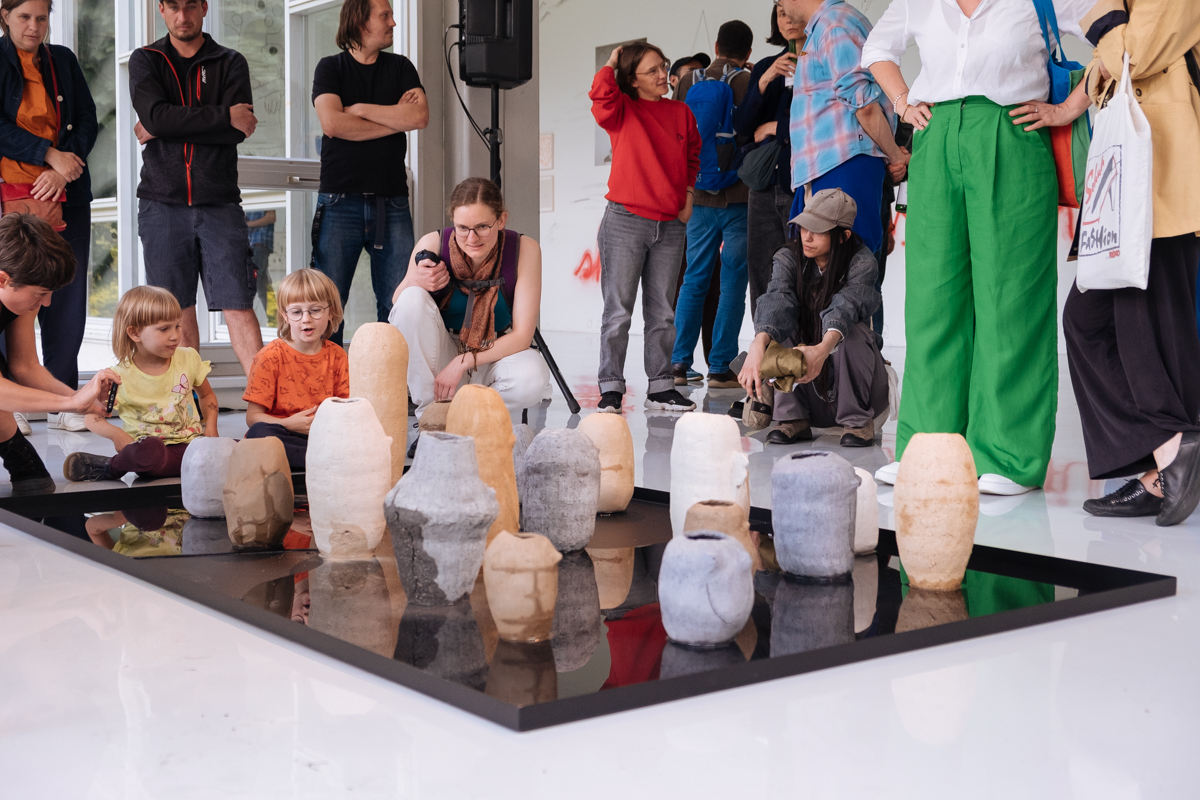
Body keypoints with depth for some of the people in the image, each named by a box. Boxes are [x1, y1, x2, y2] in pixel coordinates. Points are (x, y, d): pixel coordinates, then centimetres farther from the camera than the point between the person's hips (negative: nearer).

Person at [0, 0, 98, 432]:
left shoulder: (63, 60, 14)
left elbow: (88, 121, 8)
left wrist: (63, 171, -5)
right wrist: (49, 154, -13)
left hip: (64, 192, 3)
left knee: (67, 294, 0)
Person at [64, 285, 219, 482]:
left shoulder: (189, 359, 7)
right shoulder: (120, 377, -3)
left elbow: (207, 395, 24)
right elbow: (93, 418, 3)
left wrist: (211, 426, 5)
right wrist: (115, 433, -19)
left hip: (191, 441, 4)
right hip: (153, 444, -4)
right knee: (148, 450, -42)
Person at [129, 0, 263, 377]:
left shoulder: (230, 63, 9)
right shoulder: (145, 61, 11)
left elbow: (239, 130, -7)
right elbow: (156, 116, -9)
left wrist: (163, 131, -7)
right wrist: (223, 115, -11)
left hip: (219, 203, -1)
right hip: (162, 203, 1)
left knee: (238, 306, -7)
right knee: (178, 311, 5)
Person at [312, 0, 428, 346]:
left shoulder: (401, 68, 15)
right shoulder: (331, 68, 8)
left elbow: (420, 116, -3)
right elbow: (332, 123, -10)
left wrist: (360, 109, -3)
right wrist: (395, 118, -3)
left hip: (392, 201, 2)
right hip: (341, 200, -2)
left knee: (398, 305, -2)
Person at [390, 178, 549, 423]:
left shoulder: (525, 250, -17)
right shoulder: (433, 244, -16)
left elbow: (522, 335, -16)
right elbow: (398, 305, -4)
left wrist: (464, 362, -26)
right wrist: (413, 282, -27)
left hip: (494, 357, -1)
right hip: (440, 356, 1)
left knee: (533, 378, -34)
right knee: (413, 299, -26)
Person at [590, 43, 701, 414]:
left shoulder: (681, 112, 10)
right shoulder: (622, 111, -2)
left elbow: (693, 155, 24)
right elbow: (601, 94, -24)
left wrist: (688, 195, 11)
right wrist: (612, 62, -7)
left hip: (670, 227, 4)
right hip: (625, 222, -4)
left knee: (662, 311, 9)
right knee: (618, 310, -2)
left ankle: (661, 387, 16)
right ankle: (611, 388, 3)